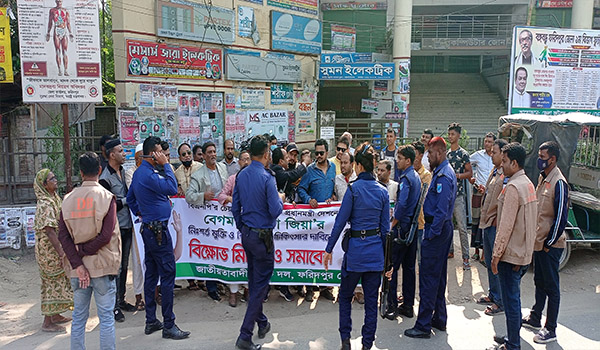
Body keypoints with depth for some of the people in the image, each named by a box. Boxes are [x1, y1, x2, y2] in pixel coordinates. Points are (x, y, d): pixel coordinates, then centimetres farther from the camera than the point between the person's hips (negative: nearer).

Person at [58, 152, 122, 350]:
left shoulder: (68, 199, 3)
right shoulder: (106, 197, -8)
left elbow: (63, 235, -4)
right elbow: (106, 235, -17)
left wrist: (77, 264, -6)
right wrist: (84, 251, -4)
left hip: (78, 268, 4)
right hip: (102, 266, -3)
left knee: (78, 317, 15)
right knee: (106, 317, 4)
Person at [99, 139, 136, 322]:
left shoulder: (123, 172, 11)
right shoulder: (105, 178, -13)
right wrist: (125, 200, -9)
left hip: (127, 226, 7)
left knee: (124, 265, 15)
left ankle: (121, 299, 27)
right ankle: (114, 306, 7)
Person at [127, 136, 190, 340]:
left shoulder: (139, 172, 12)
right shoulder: (148, 174, -20)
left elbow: (130, 198, 22)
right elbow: (172, 189, -24)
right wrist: (166, 165, -17)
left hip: (148, 229, 11)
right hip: (157, 229, -11)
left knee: (151, 275, 15)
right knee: (167, 275, -5)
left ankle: (151, 321, 24)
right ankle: (169, 326, 2)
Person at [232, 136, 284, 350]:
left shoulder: (241, 175, 3)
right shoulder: (267, 178, -18)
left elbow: (235, 207, 9)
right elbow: (275, 211, -19)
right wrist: (280, 199, 1)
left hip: (246, 234, 8)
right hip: (262, 236, -7)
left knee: (253, 280, 19)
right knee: (260, 284, 1)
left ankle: (262, 323, 36)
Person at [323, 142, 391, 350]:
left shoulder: (354, 189, -12)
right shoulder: (383, 192, 2)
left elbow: (341, 221, -11)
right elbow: (385, 227, 5)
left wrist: (329, 249, -4)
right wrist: (385, 253, 14)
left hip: (356, 249, -4)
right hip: (376, 250, 4)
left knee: (345, 296, 14)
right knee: (371, 299, 12)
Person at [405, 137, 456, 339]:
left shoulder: (443, 176, -19)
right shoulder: (444, 171, 14)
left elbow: (441, 210, -23)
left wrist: (431, 233, -19)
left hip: (437, 230, -11)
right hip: (444, 228, 11)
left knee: (428, 277, -5)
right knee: (439, 275, 18)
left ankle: (423, 326, 2)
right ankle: (439, 319, 29)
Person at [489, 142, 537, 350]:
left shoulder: (513, 187, -20)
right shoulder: (528, 184, 11)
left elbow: (506, 225, -22)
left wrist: (496, 254, -16)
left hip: (511, 254, -10)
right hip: (524, 253, 10)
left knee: (511, 301, 1)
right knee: (513, 298, 20)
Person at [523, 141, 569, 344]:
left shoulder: (559, 183, -19)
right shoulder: (543, 178, 9)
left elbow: (561, 216, -19)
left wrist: (550, 243, -15)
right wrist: (535, 237, 16)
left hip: (550, 245, -9)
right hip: (538, 241, 9)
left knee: (551, 287, 2)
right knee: (539, 282, 20)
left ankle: (550, 330, 13)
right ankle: (535, 318, 34)